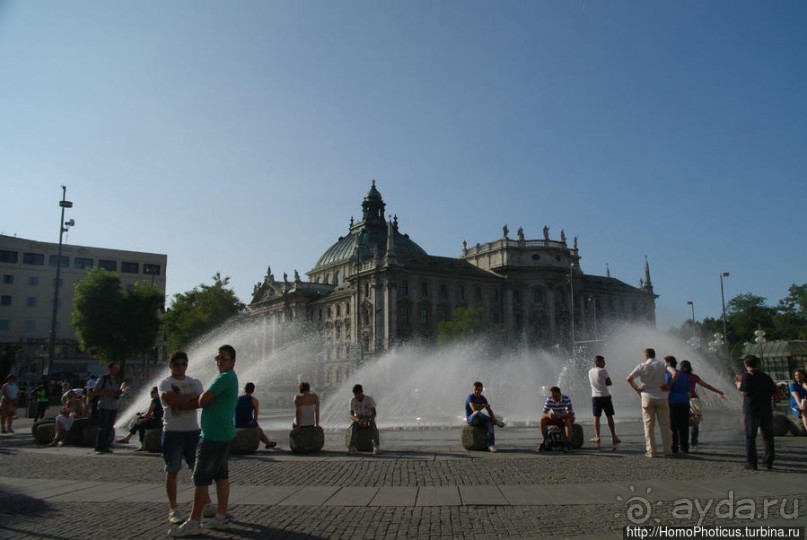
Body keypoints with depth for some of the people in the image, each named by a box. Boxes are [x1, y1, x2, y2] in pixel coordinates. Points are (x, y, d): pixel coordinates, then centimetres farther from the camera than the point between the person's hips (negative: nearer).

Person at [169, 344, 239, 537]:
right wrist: (206, 398, -1)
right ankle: (221, 516, 18)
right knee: (221, 475, 12)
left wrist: (202, 397, 3)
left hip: (214, 436, -10)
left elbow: (202, 400, -18)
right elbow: (207, 401, 19)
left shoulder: (224, 378, -16)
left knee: (201, 478, -5)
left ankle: (194, 523, -1)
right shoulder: (231, 378, 17)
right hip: (224, 434, 10)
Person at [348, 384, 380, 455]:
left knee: (373, 425, -36)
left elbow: (374, 413, -15)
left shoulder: (369, 399, -11)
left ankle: (376, 446, -47)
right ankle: (352, 446, -42)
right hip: (358, 420, 1)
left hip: (369, 419, -1)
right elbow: (351, 415, -10)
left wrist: (367, 420, -34)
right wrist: (357, 420, -32)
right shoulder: (352, 400, -6)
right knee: (353, 426, -34)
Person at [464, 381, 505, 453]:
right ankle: (495, 421, -23)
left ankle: (491, 445, -34)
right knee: (477, 413, -39)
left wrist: (493, 418, -17)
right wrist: (485, 405, -17)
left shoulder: (483, 398, 5)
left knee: (490, 423, -27)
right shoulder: (470, 397, -17)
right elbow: (474, 409, -32)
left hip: (479, 420, 6)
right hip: (471, 419, -6)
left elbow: (489, 410, 4)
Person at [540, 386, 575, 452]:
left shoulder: (566, 399, -27)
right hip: (557, 418, 4)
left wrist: (559, 416, -50)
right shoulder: (549, 400, -14)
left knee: (567, 420, -39)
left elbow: (570, 414, -34)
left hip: (568, 418, -4)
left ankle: (568, 444, -40)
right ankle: (546, 441, -13)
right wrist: (548, 415, -41)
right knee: (543, 420, -21)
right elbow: (543, 414, -16)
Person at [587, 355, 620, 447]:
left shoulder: (590, 372, 9)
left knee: (596, 417, 5)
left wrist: (601, 384, 9)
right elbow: (609, 383, -6)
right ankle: (613, 437, 7)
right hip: (605, 396, -4)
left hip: (595, 396, 4)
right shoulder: (603, 371, -10)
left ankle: (597, 437, 3)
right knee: (609, 417, 4)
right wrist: (604, 383, 7)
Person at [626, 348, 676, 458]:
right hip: (661, 398, 1)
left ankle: (651, 451, 4)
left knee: (649, 426, 5)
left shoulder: (642, 366, -3)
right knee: (664, 425, 9)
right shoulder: (663, 365, 1)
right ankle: (667, 450, 13)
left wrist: (637, 389, 0)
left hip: (647, 397, -1)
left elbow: (629, 379, -12)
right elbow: (675, 374, -14)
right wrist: (668, 385, -4)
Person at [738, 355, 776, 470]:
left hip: (751, 410, -4)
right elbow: (774, 393, 10)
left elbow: (744, 392, -17)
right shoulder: (766, 376, 8)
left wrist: (739, 384, 1)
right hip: (767, 411, 5)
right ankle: (769, 462, 15)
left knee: (750, 437, 2)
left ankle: (751, 463, 2)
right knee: (768, 437, 13)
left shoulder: (747, 376, -9)